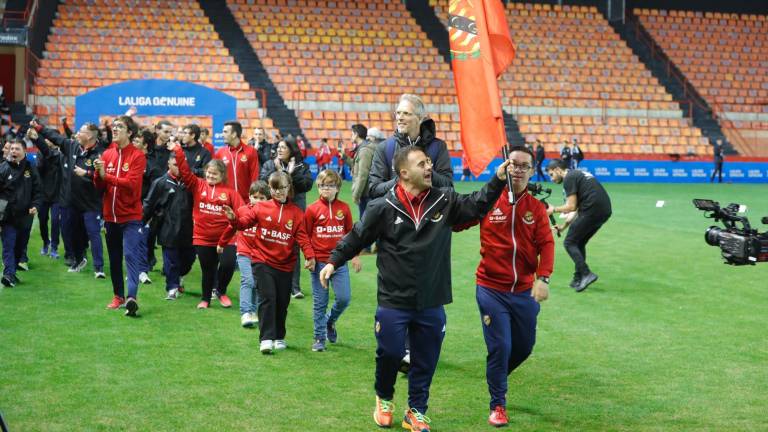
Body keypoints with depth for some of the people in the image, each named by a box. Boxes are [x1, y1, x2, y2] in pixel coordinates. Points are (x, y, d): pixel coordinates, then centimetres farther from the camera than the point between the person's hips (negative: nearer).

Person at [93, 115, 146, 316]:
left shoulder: (137, 156, -8)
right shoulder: (107, 154, 7)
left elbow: (131, 183, -19)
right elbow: (99, 186, 6)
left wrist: (106, 175, -18)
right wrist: (98, 174, -15)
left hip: (131, 216, -6)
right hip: (110, 215, 6)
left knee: (131, 255, -14)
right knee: (114, 258, 13)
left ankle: (132, 296, -19)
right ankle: (118, 295, 24)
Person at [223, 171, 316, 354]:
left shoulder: (296, 213, 0)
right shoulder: (261, 208, 1)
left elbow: (302, 236, -7)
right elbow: (244, 222, -4)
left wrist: (310, 256, -21)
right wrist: (233, 218, -26)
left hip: (285, 265, 2)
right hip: (263, 262, -2)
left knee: (282, 302, 10)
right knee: (267, 298, -13)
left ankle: (279, 337, 27)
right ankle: (266, 339, -12)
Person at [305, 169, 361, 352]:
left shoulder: (344, 208, 4)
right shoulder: (312, 209, -2)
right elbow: (305, 236, 3)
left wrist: (355, 256, 8)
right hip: (319, 262, -1)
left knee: (344, 298, -5)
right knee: (320, 302, 4)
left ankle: (330, 320, 26)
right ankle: (319, 338, 16)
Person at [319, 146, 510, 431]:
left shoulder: (445, 201, 0)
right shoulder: (383, 207, -8)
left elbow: (476, 206, -5)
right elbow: (357, 236, 1)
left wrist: (498, 180, -17)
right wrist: (333, 261, 1)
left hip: (432, 303, 3)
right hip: (393, 302, -3)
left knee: (425, 361, 10)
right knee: (390, 354, 3)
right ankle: (384, 399, 33)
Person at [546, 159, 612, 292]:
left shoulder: (569, 179, -4)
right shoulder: (577, 174, 25)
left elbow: (571, 207, -9)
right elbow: (576, 209, 24)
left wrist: (554, 209, 7)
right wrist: (563, 226, 22)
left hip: (592, 210, -9)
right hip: (605, 210, 9)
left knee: (570, 243, 1)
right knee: (579, 243, 20)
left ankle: (586, 274, -11)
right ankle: (579, 279, 19)